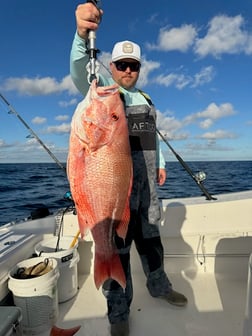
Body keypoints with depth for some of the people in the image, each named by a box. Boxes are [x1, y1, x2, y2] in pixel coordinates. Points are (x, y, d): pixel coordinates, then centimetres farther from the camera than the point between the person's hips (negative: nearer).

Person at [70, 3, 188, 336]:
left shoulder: (146, 99, 18)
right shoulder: (101, 90, -1)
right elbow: (80, 69, -22)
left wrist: (161, 164, 14)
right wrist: (82, 34, -40)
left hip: (146, 182, 6)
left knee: (151, 238, 19)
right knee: (117, 246, 0)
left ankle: (159, 286, 41)